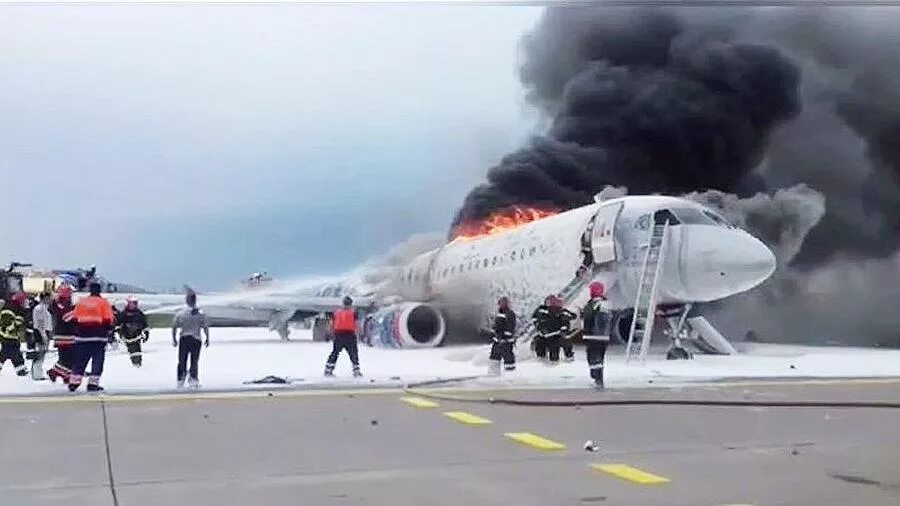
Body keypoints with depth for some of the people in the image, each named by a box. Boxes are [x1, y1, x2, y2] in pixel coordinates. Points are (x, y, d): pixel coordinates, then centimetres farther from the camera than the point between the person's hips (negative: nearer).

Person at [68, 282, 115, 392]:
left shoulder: (81, 302, 9)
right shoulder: (104, 302, -2)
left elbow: (74, 319, 9)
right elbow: (108, 320, -6)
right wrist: (109, 329, 10)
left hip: (82, 336, 4)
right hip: (98, 337, -4)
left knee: (80, 361, 12)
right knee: (98, 361, 2)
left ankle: (73, 382, 12)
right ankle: (93, 383, -4)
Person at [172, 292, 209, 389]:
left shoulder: (180, 313, -3)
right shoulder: (201, 313, -7)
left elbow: (174, 327, 2)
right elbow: (206, 327, -4)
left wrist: (174, 339, 14)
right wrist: (207, 339, 8)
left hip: (183, 339, 1)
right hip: (196, 340, -1)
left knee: (182, 361, 11)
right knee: (194, 362, 8)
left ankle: (180, 380, 11)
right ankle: (193, 380, 5)